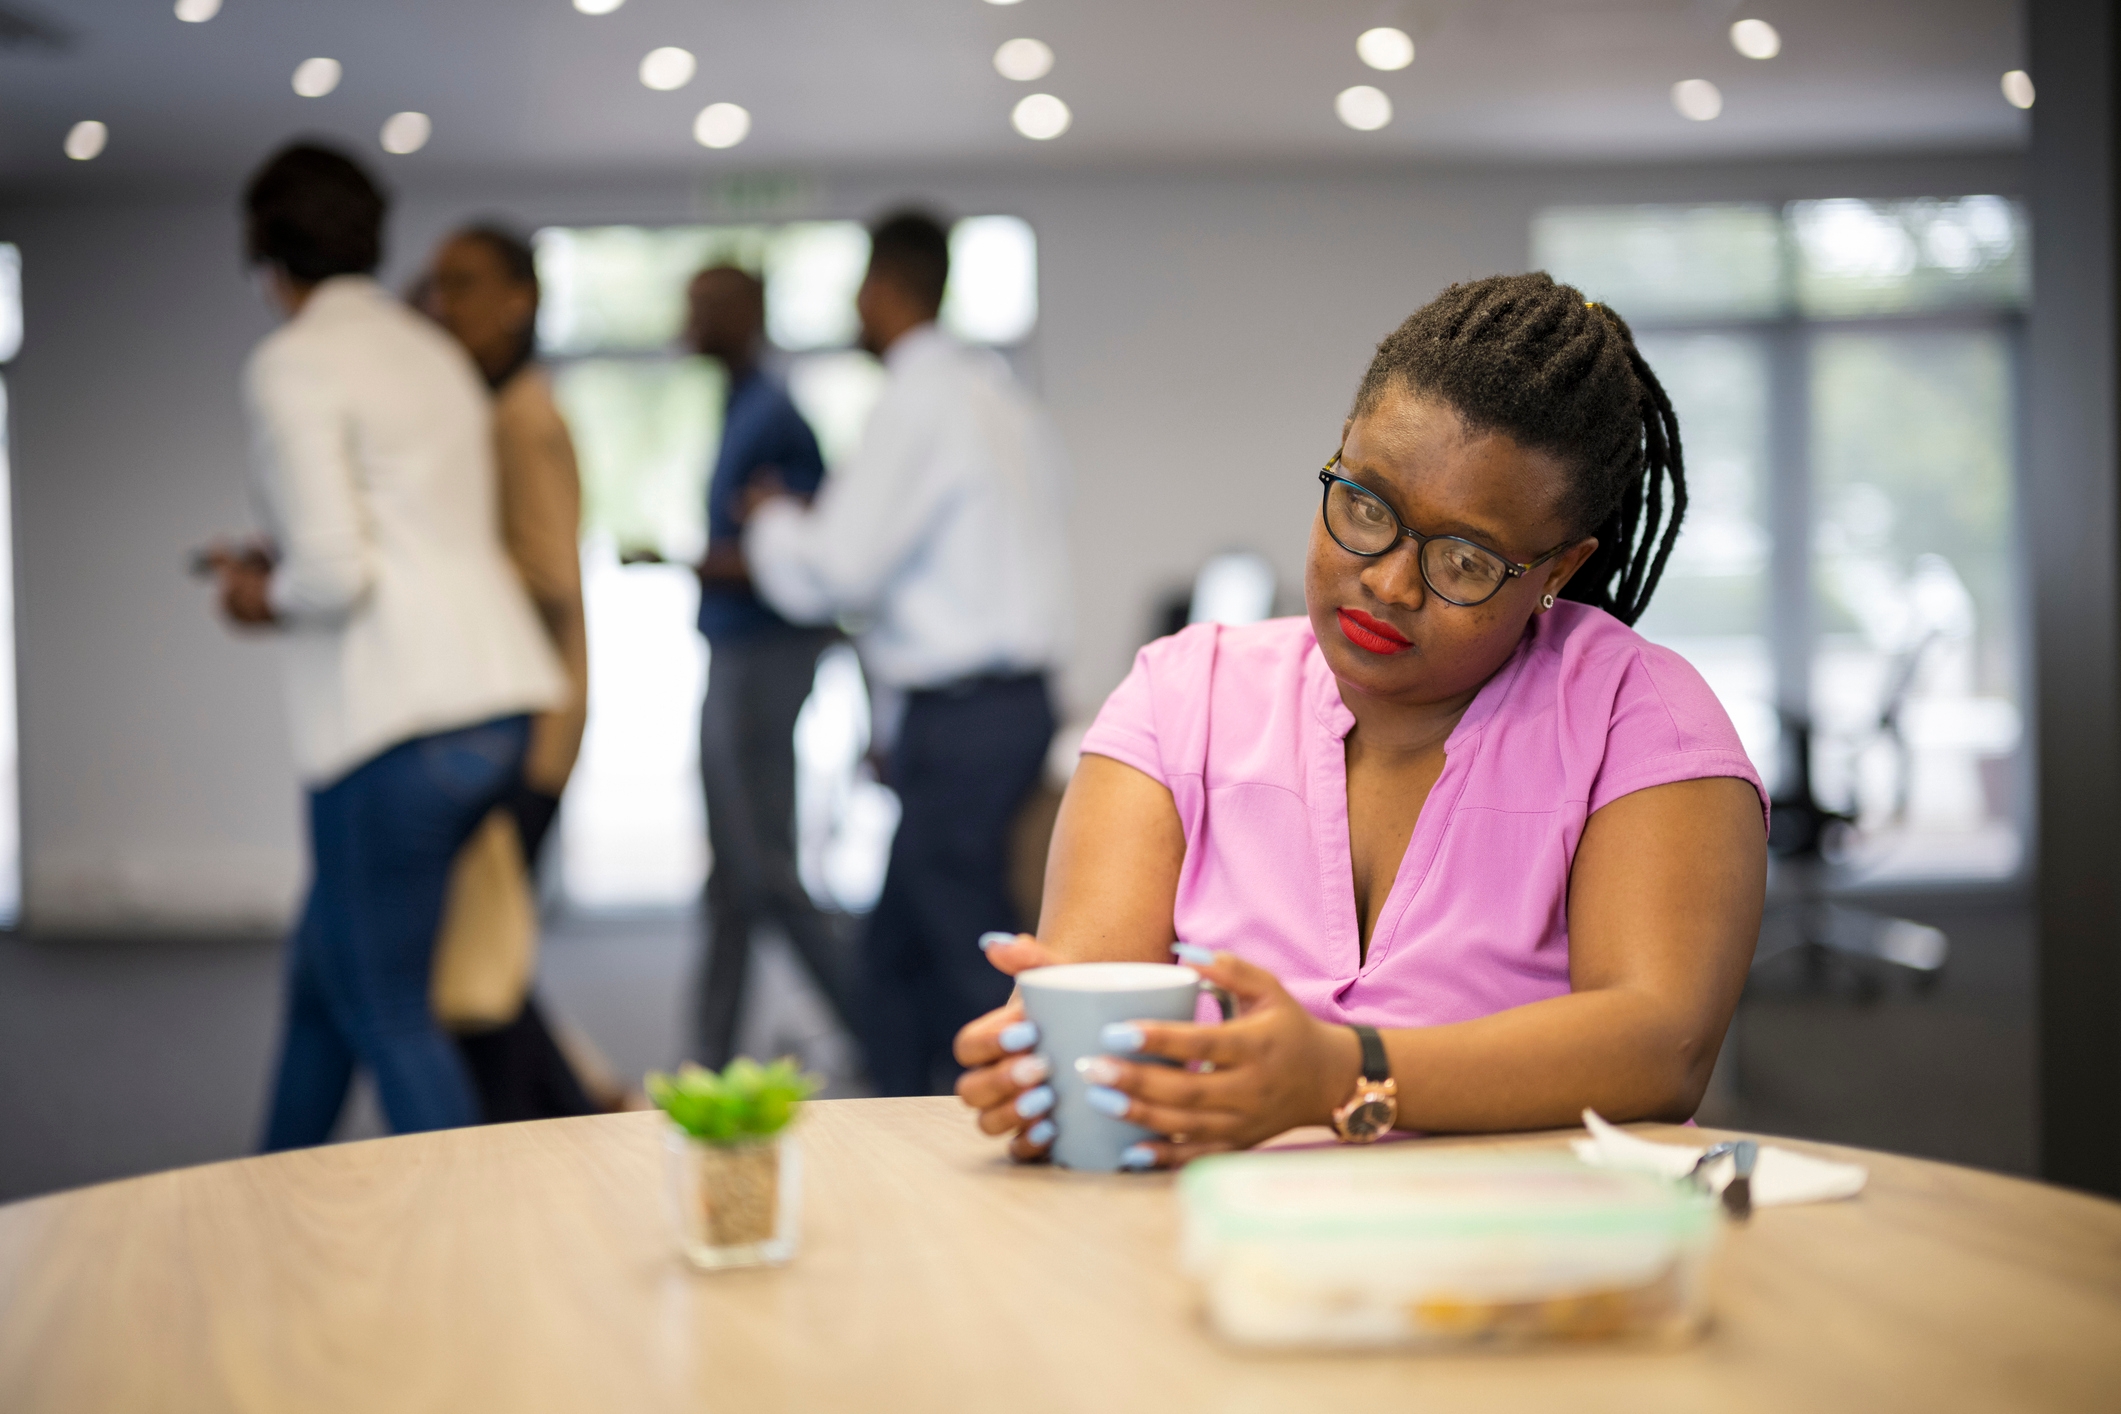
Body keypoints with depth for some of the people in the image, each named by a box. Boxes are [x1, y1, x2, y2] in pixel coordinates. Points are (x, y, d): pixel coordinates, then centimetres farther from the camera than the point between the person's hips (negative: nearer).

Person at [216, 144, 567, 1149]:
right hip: (496, 696, 9)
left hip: (397, 721, -9)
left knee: (385, 1011, 1)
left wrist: (270, 597, 3)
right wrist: (282, 567, 21)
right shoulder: (433, 352, 17)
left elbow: (334, 570, -16)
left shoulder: (292, 365, -8)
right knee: (324, 966, 21)